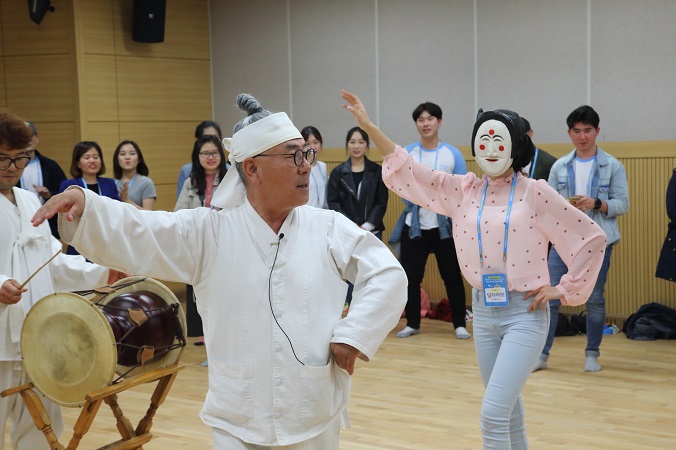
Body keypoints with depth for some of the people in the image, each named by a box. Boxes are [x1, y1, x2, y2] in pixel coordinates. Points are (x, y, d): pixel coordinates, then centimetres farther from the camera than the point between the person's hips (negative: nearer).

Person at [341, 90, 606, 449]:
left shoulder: (534, 192, -7)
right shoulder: (463, 190, 5)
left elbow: (592, 237, -3)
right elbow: (409, 171, 4)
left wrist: (564, 289, -4)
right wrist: (368, 125, -2)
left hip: (525, 313, -5)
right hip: (483, 312, 5)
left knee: (493, 415, -14)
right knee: (507, 411, 17)